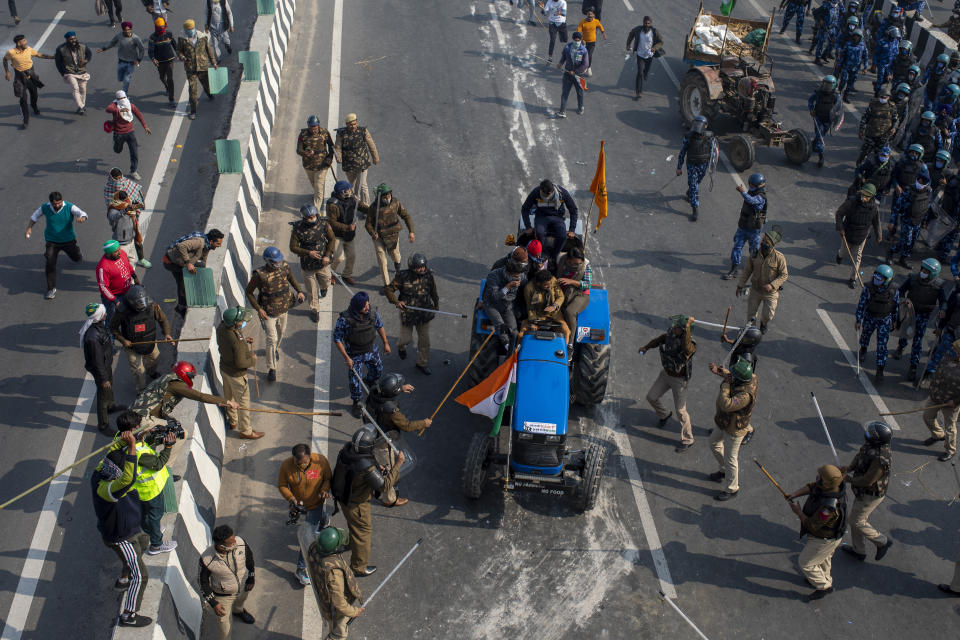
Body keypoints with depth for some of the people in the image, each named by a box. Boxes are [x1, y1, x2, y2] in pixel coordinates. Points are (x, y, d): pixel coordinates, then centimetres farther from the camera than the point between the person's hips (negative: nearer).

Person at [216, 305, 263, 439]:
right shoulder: (238, 341, -39)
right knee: (243, 402, 12)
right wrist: (253, 360, -12)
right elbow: (240, 363, -31)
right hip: (236, 375, -8)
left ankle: (232, 421, 52)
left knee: (229, 396, 29)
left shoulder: (221, 327, -14)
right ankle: (245, 431, 29)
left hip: (224, 368, 8)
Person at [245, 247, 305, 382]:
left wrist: (299, 291, -6)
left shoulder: (284, 267, -12)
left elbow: (292, 278, 11)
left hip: (283, 309, 5)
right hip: (268, 312, -5)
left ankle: (275, 349, 59)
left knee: (281, 332, 26)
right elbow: (248, 291, -13)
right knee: (272, 339, -5)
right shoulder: (259, 275, -26)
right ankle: (272, 369, 8)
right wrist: (258, 309, -18)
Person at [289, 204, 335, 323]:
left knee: (326, 284, 23)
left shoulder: (323, 224, -14)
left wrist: (327, 255, -14)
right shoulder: (298, 229, -19)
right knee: (312, 290, 11)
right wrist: (308, 252, -25)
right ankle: (314, 310, 33)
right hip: (307, 265, -2)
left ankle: (323, 288, 61)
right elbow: (293, 247, -12)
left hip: (323, 263, 2)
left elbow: (332, 239, -4)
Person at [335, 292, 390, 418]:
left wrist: (385, 343, 10)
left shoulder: (373, 313, -18)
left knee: (378, 370, 25)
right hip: (354, 355, -4)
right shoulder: (345, 320, -31)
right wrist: (346, 358, -20)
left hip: (371, 350, 4)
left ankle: (369, 383, 61)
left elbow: (380, 326, 3)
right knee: (355, 380, 6)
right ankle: (356, 404, 31)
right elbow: (337, 339, -21)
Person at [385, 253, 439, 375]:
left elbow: (433, 292, 9)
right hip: (407, 313, -3)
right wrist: (396, 301, -23)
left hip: (424, 313, 3)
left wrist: (436, 306, 19)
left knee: (424, 339, 11)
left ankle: (422, 363, 30)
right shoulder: (402, 276, -18)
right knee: (406, 338, 6)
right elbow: (389, 289, -10)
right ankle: (401, 347, 46)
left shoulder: (428, 275, -7)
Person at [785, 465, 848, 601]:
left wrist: (798, 512, -16)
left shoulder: (829, 506, -44)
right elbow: (811, 487, -3)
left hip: (825, 540, -8)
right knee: (823, 559, 33)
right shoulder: (832, 484, -20)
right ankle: (825, 579, 57)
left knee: (805, 563, 12)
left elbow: (811, 525, -31)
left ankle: (824, 586, 30)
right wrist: (794, 494, -16)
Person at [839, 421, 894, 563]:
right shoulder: (869, 445, -13)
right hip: (863, 491, 9)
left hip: (871, 495, -9)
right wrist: (849, 467, -10)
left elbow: (867, 481, -31)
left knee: (857, 521, 8)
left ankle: (882, 542, 27)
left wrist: (847, 478, -18)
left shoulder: (881, 459, -38)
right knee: (856, 517, 22)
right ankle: (858, 550, 40)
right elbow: (859, 455, 6)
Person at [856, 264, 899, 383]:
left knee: (882, 345, -2)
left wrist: (893, 321, 8)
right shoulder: (868, 288, -23)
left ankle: (880, 370, 7)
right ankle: (863, 350, 60)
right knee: (865, 334, 27)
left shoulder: (894, 292, -22)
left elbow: (895, 307, -4)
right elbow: (861, 304, -12)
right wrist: (858, 320, -9)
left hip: (884, 320, -2)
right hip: (869, 317, 2)